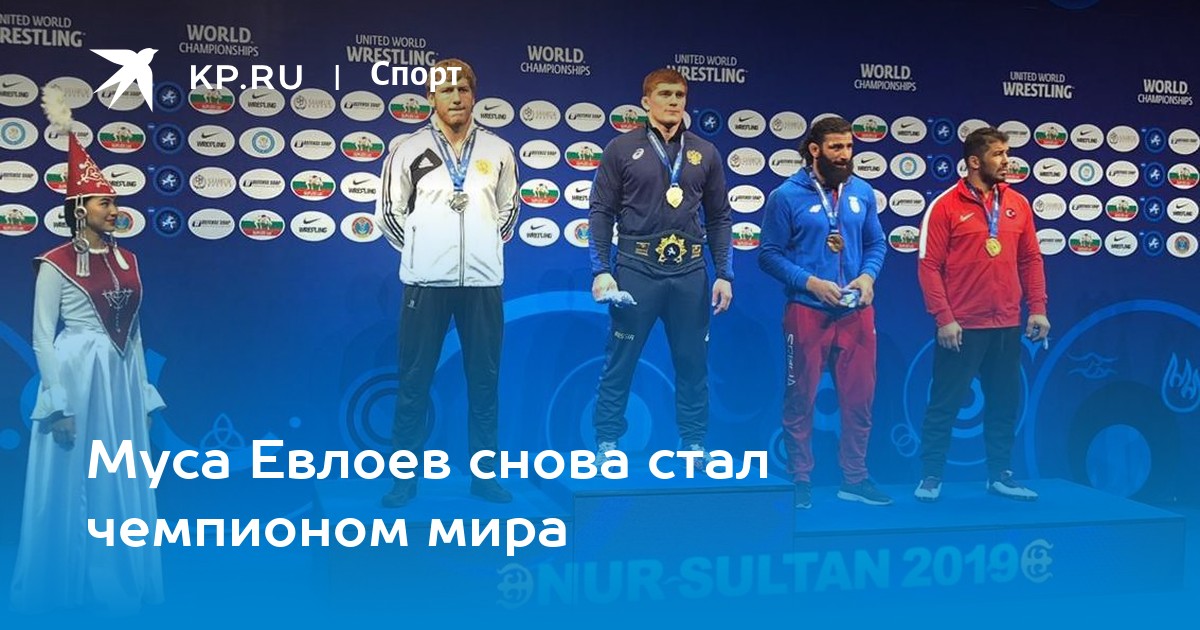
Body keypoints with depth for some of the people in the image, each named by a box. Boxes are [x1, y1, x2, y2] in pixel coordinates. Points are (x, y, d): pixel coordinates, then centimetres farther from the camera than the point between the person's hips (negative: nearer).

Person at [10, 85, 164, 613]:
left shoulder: (126, 261, 10)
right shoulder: (55, 265, -7)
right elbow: (42, 338, -8)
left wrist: (143, 391, 13)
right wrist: (58, 402, -13)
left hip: (122, 378, 6)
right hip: (77, 376, -5)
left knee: (121, 483, 10)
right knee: (76, 482, 3)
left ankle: (117, 583, 22)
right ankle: (68, 587, 17)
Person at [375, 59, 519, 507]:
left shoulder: (498, 150, 7)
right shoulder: (408, 149, 3)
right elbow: (389, 211, 9)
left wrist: (489, 246, 10)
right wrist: (417, 249, 6)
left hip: (483, 281, 2)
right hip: (425, 281, -1)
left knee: (484, 380, 7)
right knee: (414, 380, 2)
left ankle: (484, 473, 17)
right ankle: (405, 476, 13)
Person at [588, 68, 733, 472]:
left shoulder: (705, 153, 10)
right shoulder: (622, 149, 2)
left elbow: (719, 219, 11)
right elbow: (601, 213, 0)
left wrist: (724, 274, 5)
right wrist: (601, 270, -8)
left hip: (690, 272, 3)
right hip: (636, 269, -2)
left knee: (693, 363, 8)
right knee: (620, 361, 4)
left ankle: (694, 443, 20)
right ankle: (607, 442, 15)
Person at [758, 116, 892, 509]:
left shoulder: (863, 192, 6)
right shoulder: (787, 196, -6)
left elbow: (877, 244, 13)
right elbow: (769, 255, -6)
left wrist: (868, 275, -7)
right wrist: (811, 282, -16)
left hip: (856, 312, 4)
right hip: (807, 311, -4)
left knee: (859, 397, 9)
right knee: (800, 400, 4)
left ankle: (854, 478, 22)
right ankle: (800, 480, 17)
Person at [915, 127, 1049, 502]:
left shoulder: (1018, 204, 8)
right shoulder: (945, 206, -7)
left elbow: (1031, 260, 11)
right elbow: (929, 266, -9)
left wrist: (1037, 309, 4)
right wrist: (944, 318, -14)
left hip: (1007, 326, 5)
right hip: (962, 327, -5)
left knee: (1005, 403, 12)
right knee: (945, 403, 2)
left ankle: (1000, 475, 25)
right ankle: (931, 477, 13)